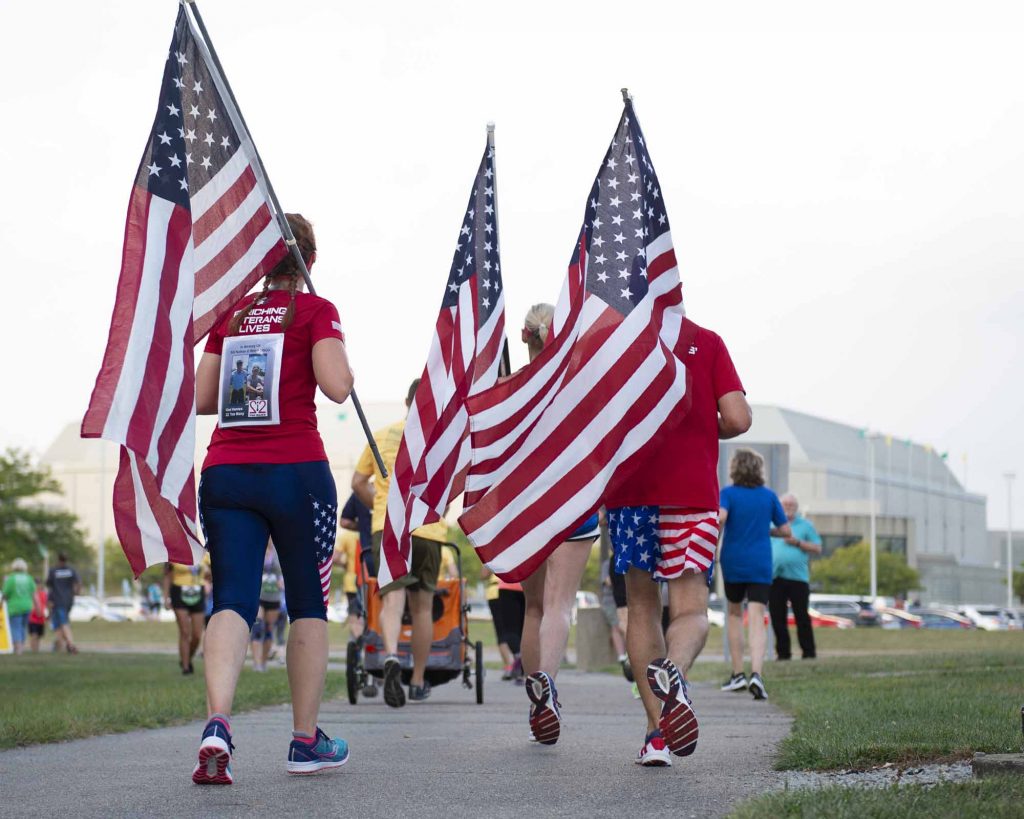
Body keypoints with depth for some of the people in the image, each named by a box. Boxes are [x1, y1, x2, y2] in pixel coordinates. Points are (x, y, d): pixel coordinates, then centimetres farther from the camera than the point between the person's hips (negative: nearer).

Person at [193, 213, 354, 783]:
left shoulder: (232, 314, 12)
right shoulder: (315, 310, -1)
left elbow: (202, 399, 12)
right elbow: (336, 386, -13)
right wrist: (342, 358, 7)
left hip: (226, 473, 3)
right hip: (296, 470, -3)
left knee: (233, 601, -3)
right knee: (309, 605, 11)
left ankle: (218, 723, -27)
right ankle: (307, 741, 15)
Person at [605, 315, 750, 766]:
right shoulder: (707, 342, 4)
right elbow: (737, 419, -4)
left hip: (628, 491, 1)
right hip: (691, 491, -1)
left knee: (642, 606, 12)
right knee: (690, 609, -1)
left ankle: (657, 730, 5)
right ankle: (673, 671, -36)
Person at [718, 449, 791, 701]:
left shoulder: (728, 493, -3)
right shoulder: (769, 496, 5)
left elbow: (720, 517, -22)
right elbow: (785, 531, 8)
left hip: (733, 562, -1)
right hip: (761, 566, 1)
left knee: (734, 613, 20)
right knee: (756, 620, -6)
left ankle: (737, 674, 19)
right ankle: (756, 674, -26)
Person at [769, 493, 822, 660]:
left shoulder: (805, 525, 9)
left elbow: (817, 548, 5)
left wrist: (797, 543, -7)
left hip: (798, 577, -2)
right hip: (775, 577, 2)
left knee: (802, 616, -4)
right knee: (777, 617, 1)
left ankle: (808, 652, 1)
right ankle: (783, 652, 8)